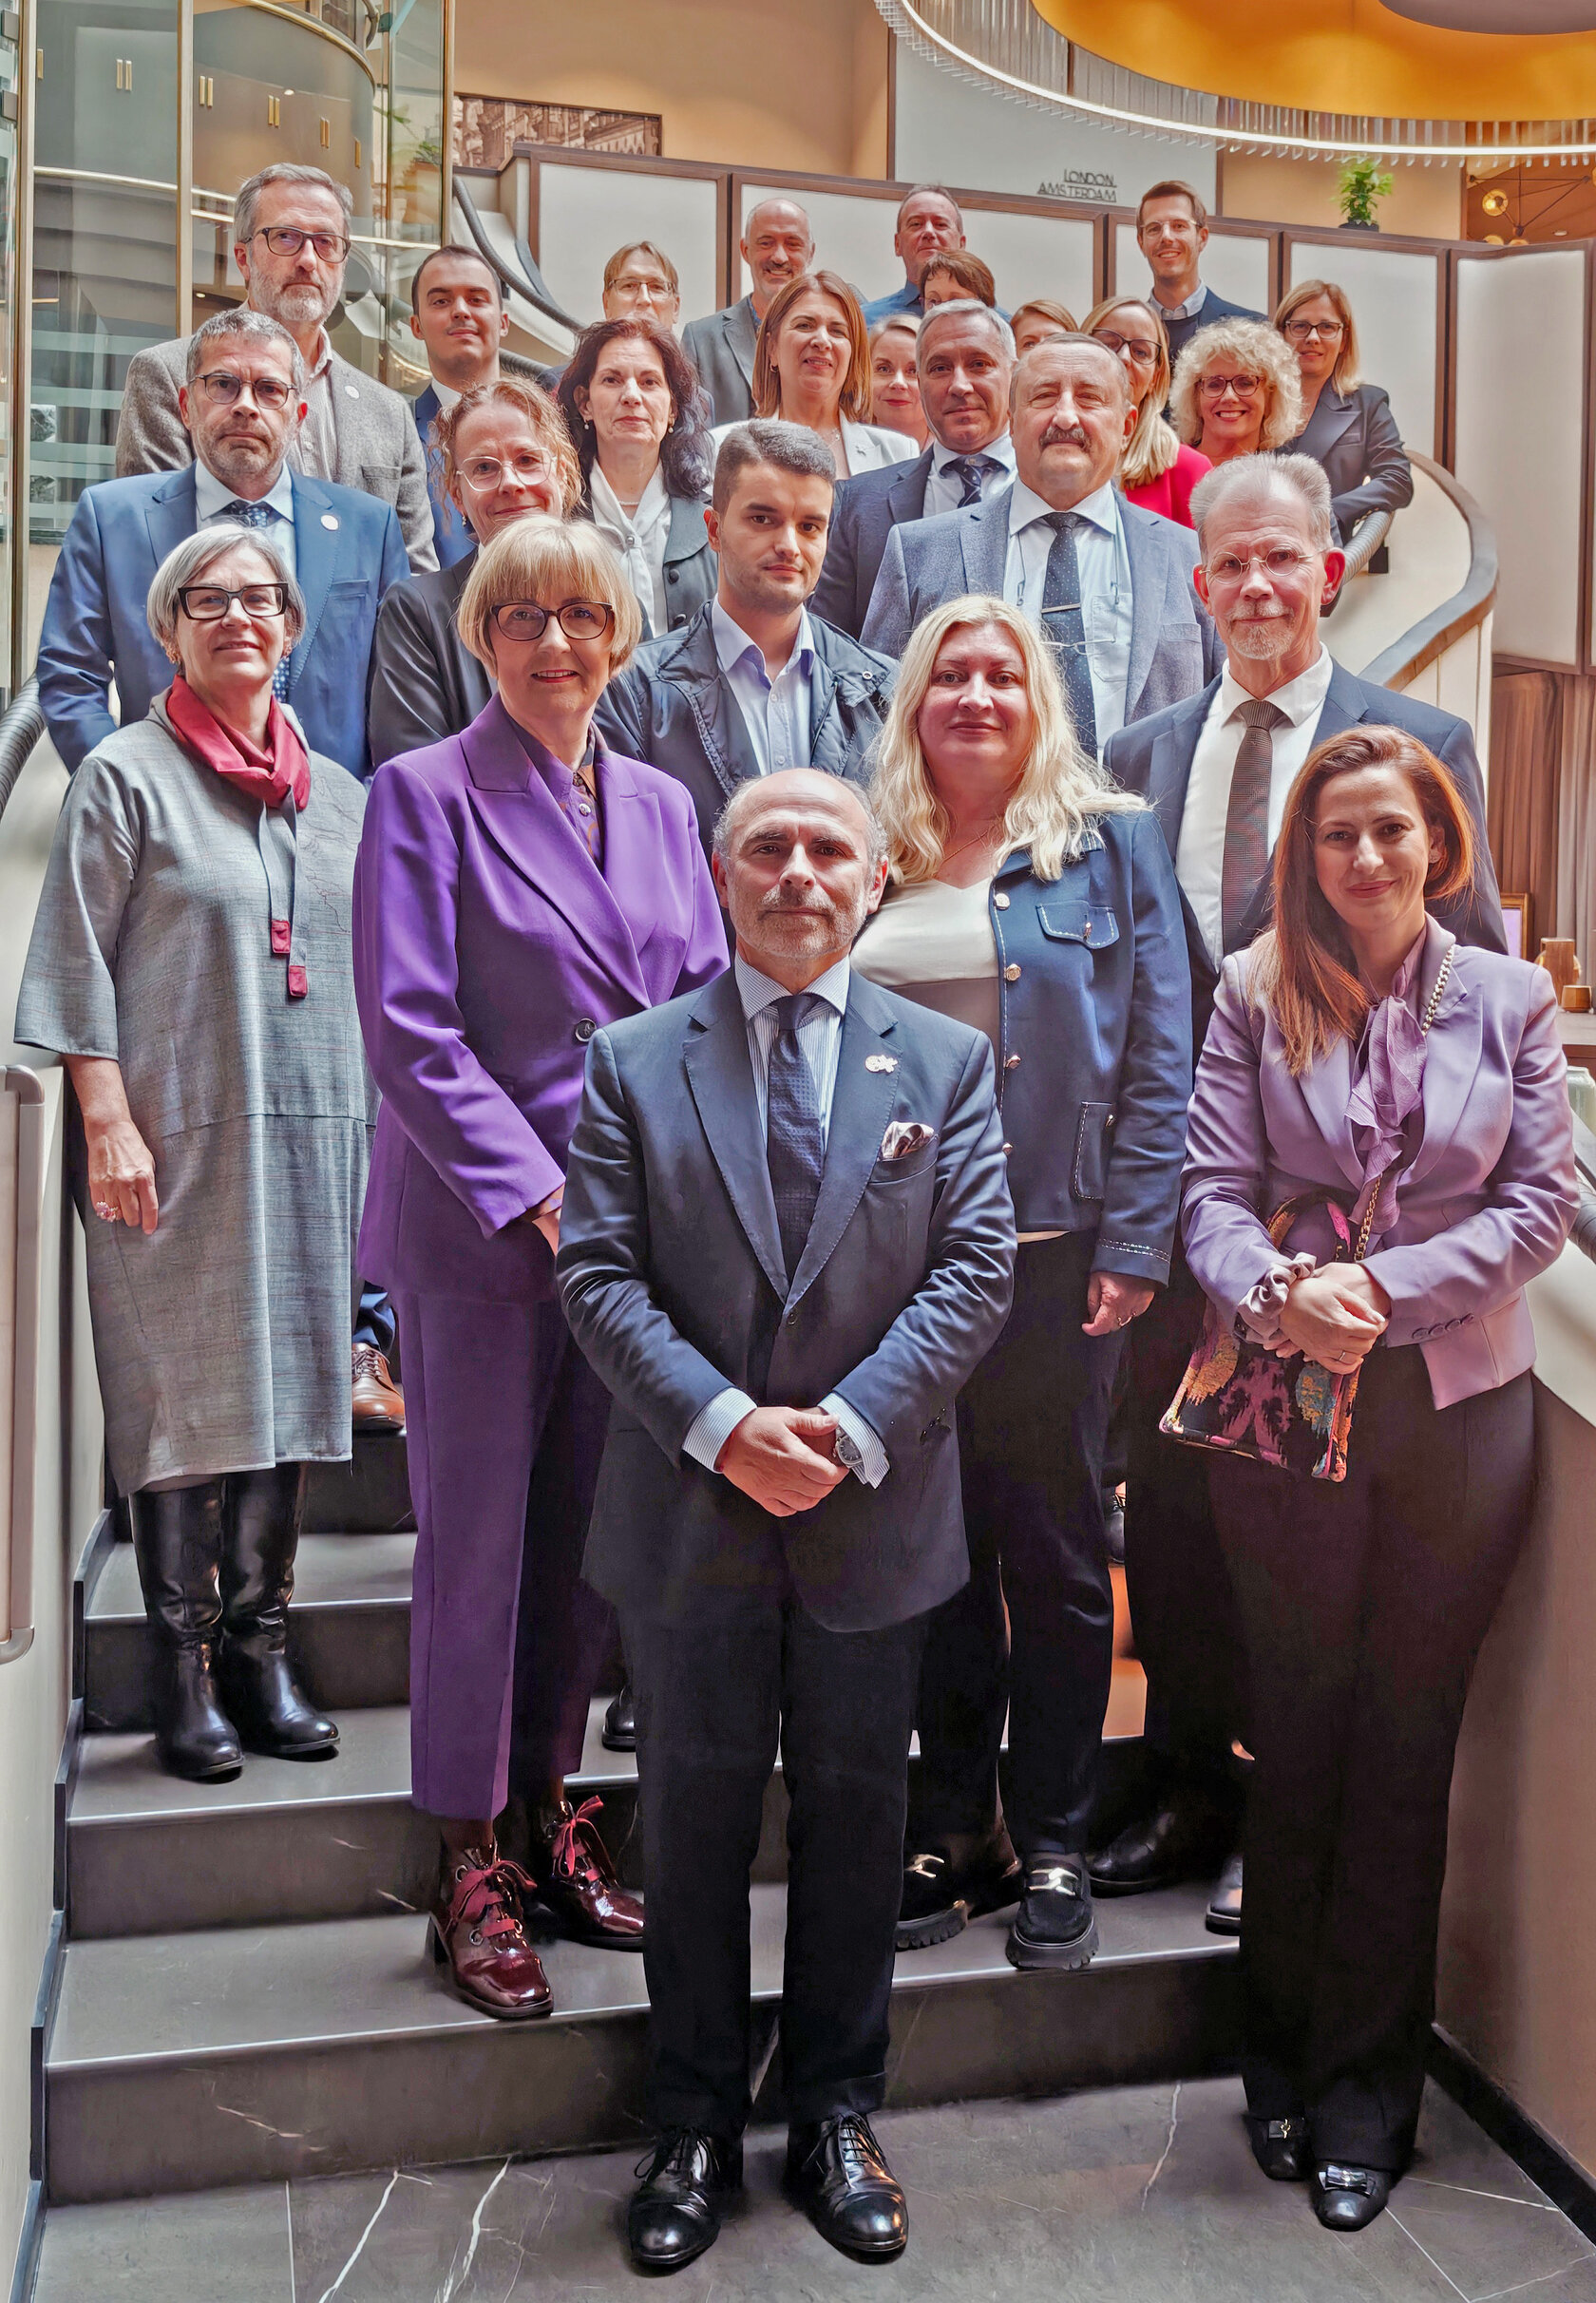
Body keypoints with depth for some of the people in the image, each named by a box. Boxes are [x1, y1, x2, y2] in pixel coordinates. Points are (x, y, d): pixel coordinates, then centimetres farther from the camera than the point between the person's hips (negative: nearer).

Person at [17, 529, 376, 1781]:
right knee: (182, 1397, -1)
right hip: (180, 1138, -4)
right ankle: (183, 1670, 10)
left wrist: (375, 1120, 12)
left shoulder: (338, 792, 16)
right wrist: (109, 1123, -12)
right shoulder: (124, 776, 2)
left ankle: (260, 1650, 17)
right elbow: (77, 969, -3)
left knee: (287, 1385, 6)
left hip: (314, 1134, 5)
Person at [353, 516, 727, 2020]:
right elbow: (409, 1034, -10)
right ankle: (468, 1860, 16)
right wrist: (535, 1192, -16)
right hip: (479, 1225, -5)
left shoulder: (659, 805, 13)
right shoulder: (424, 795, -3)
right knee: (476, 1534, 2)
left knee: (590, 1530, 12)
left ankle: (549, 1804, 28)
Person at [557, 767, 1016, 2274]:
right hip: (690, 1513, 0)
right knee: (695, 1813, 11)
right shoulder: (631, 1062, 2)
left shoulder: (947, 1061, 4)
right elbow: (598, 1273, -5)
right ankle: (695, 2129, 30)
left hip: (876, 1513, 1)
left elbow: (977, 1267, -3)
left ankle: (836, 2119, 32)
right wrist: (721, 1424, -17)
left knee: (855, 1813, 13)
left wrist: (850, 1426, -14)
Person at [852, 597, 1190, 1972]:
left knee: (1054, 1550, 6)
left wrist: (1133, 1245, -9)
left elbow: (1158, 1059, -1)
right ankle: (957, 1826, 25)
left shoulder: (1112, 843, 4)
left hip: (1054, 1248, -3)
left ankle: (1054, 1847, 21)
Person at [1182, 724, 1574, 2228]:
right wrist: (1270, 1297, -22)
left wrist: (1388, 1289, -14)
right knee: (1296, 1735, 10)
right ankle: (1282, 2058, 29)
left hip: (1459, 1402, 1)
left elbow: (1541, 1199, -1)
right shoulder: (1256, 993, 2)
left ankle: (1367, 2087, 23)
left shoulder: (1510, 999, 4)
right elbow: (1214, 1185, -3)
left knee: (1407, 1743, 8)